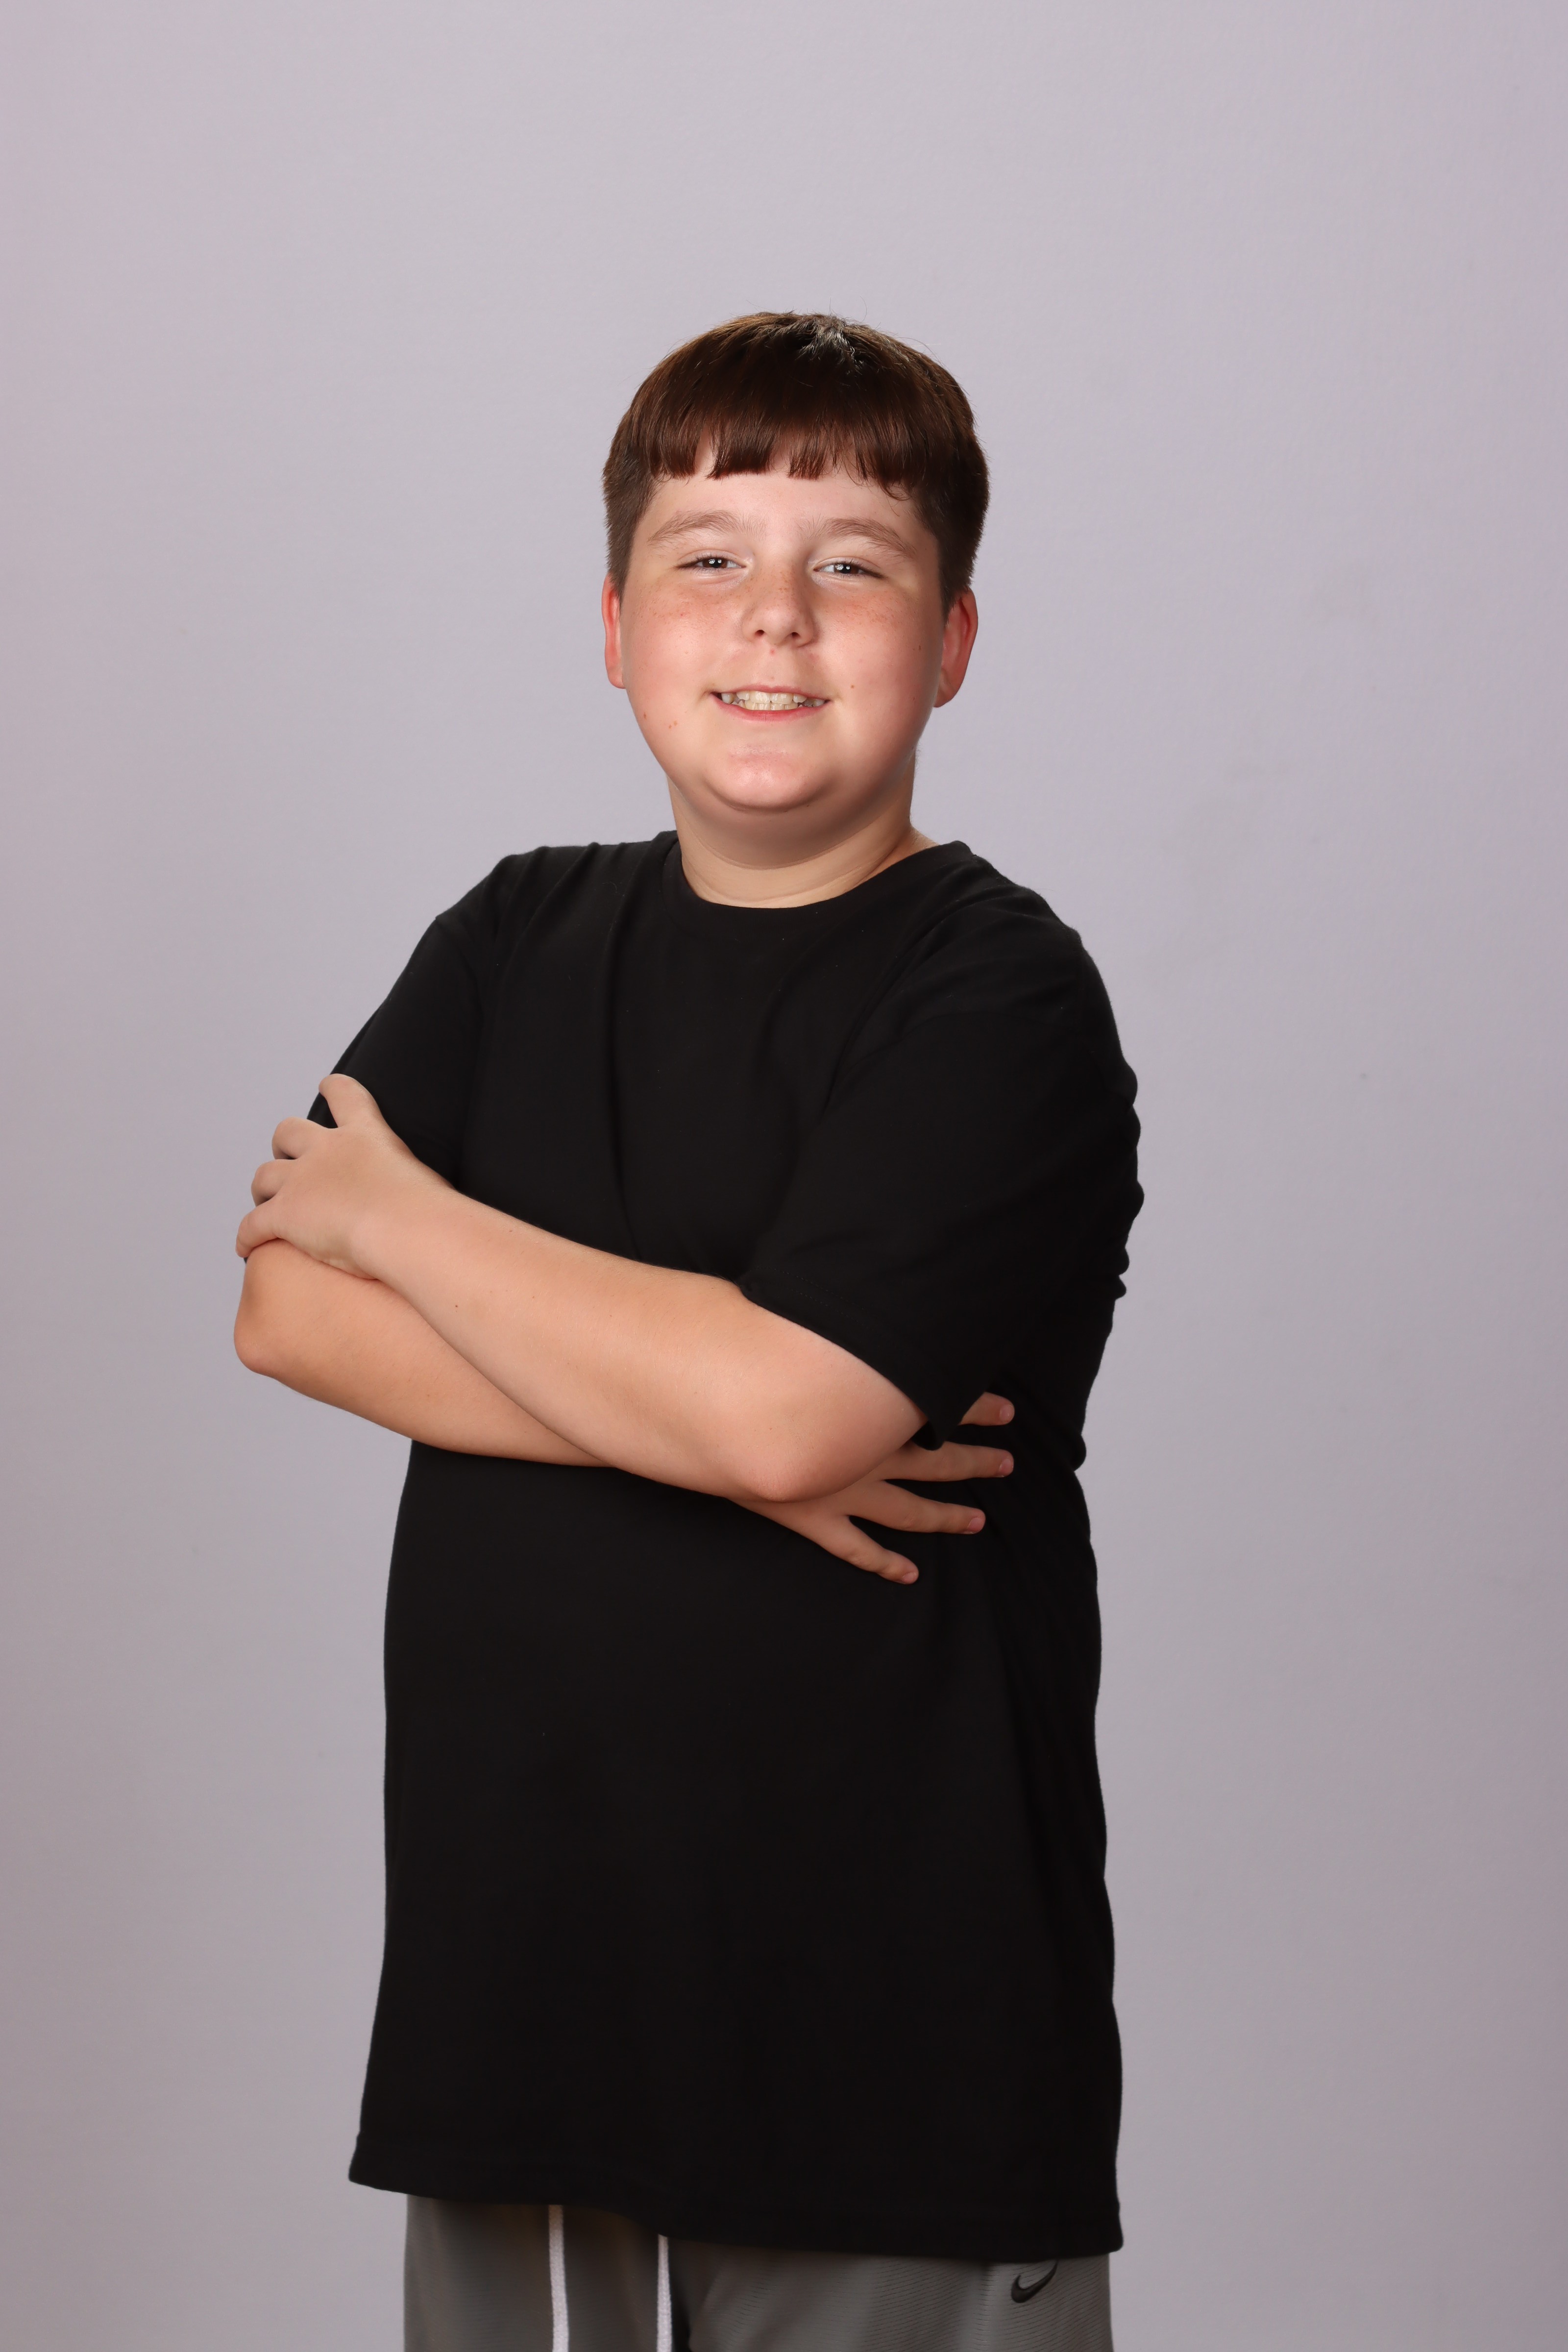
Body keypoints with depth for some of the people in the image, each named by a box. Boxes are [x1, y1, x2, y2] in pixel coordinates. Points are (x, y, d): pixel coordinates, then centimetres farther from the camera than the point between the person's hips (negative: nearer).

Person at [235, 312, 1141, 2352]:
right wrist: (711, 1428, -14)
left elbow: (781, 1401, -21)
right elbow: (286, 1310, -1)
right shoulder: (520, 944, 10)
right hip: (516, 1952, 5)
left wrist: (392, 1209, -6)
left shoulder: (1002, 1002, -8)